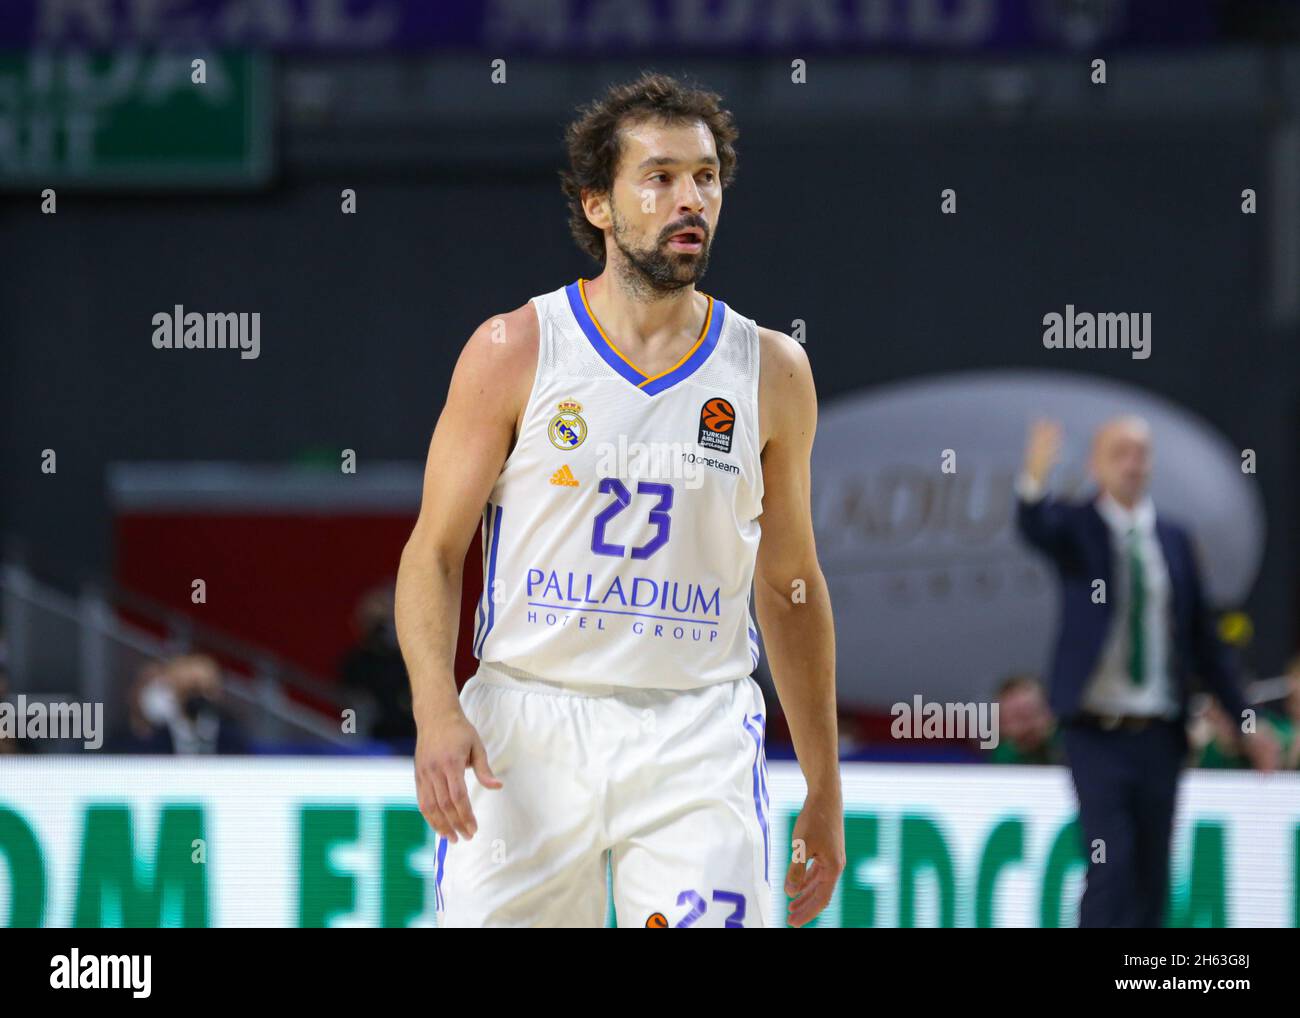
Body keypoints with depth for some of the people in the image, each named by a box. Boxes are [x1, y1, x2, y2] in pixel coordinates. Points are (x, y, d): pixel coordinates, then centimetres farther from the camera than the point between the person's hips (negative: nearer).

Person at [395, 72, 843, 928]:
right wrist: (435, 709, -17)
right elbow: (435, 551, 1)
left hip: (697, 745, 1)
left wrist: (825, 789, 15)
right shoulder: (514, 352, 0)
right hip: (527, 734, -1)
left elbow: (791, 585, 15)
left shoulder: (771, 371, 6)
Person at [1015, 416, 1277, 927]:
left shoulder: (1173, 539, 9)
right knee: (1110, 866, -14)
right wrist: (1036, 476, -49)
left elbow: (1202, 637, 14)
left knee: (1151, 876, 7)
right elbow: (1033, 526, -27)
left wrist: (1244, 722, 13)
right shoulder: (1075, 526, -2)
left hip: (1159, 736, 4)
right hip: (1097, 732, -4)